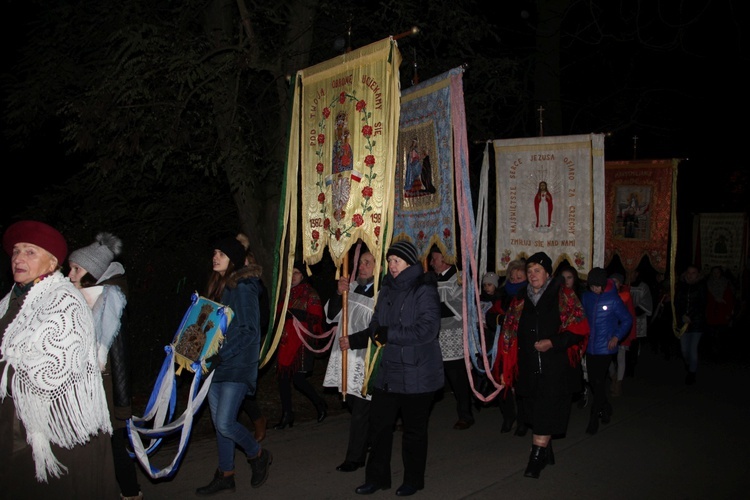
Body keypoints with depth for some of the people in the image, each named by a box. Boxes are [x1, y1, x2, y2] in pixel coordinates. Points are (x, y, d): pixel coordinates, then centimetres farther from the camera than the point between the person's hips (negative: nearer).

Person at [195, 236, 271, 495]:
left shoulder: (243, 288, -13)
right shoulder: (218, 286, 13)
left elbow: (250, 331, -17)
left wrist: (223, 354, -21)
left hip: (237, 366, -8)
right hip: (216, 365, 8)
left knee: (225, 423, -10)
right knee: (219, 422, 13)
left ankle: (258, 455, 16)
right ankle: (225, 475, 26)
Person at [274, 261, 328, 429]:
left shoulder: (310, 294, -2)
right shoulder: (288, 293, 18)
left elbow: (316, 318, -11)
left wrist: (295, 314, -19)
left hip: (301, 341, -7)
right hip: (286, 341, 7)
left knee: (298, 378, -11)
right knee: (283, 376, 4)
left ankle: (320, 404, 13)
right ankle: (287, 414, 14)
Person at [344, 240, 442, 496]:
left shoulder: (424, 290, -12)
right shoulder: (387, 289, 8)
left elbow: (428, 329, -22)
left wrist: (389, 334, -20)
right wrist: (354, 339, 12)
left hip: (416, 374, -6)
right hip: (388, 370, 6)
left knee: (414, 429, 9)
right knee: (379, 424, 10)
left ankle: (413, 480, 27)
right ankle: (377, 477, 26)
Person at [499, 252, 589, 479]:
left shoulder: (563, 296, -3)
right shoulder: (519, 300, 9)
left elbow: (579, 329, -6)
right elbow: (509, 336, 10)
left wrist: (553, 343, -19)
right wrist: (505, 370, 7)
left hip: (554, 368, -4)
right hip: (529, 368, 5)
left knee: (546, 413, -6)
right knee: (535, 413, 12)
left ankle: (536, 458, -1)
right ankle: (546, 452, 28)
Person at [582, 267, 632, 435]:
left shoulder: (614, 299, -10)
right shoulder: (586, 297, 1)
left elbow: (627, 320, -2)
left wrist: (617, 337, -13)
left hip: (606, 347, -5)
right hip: (590, 347, 5)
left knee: (599, 381, -5)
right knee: (593, 380, 12)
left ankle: (594, 418, 7)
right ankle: (606, 408, 35)